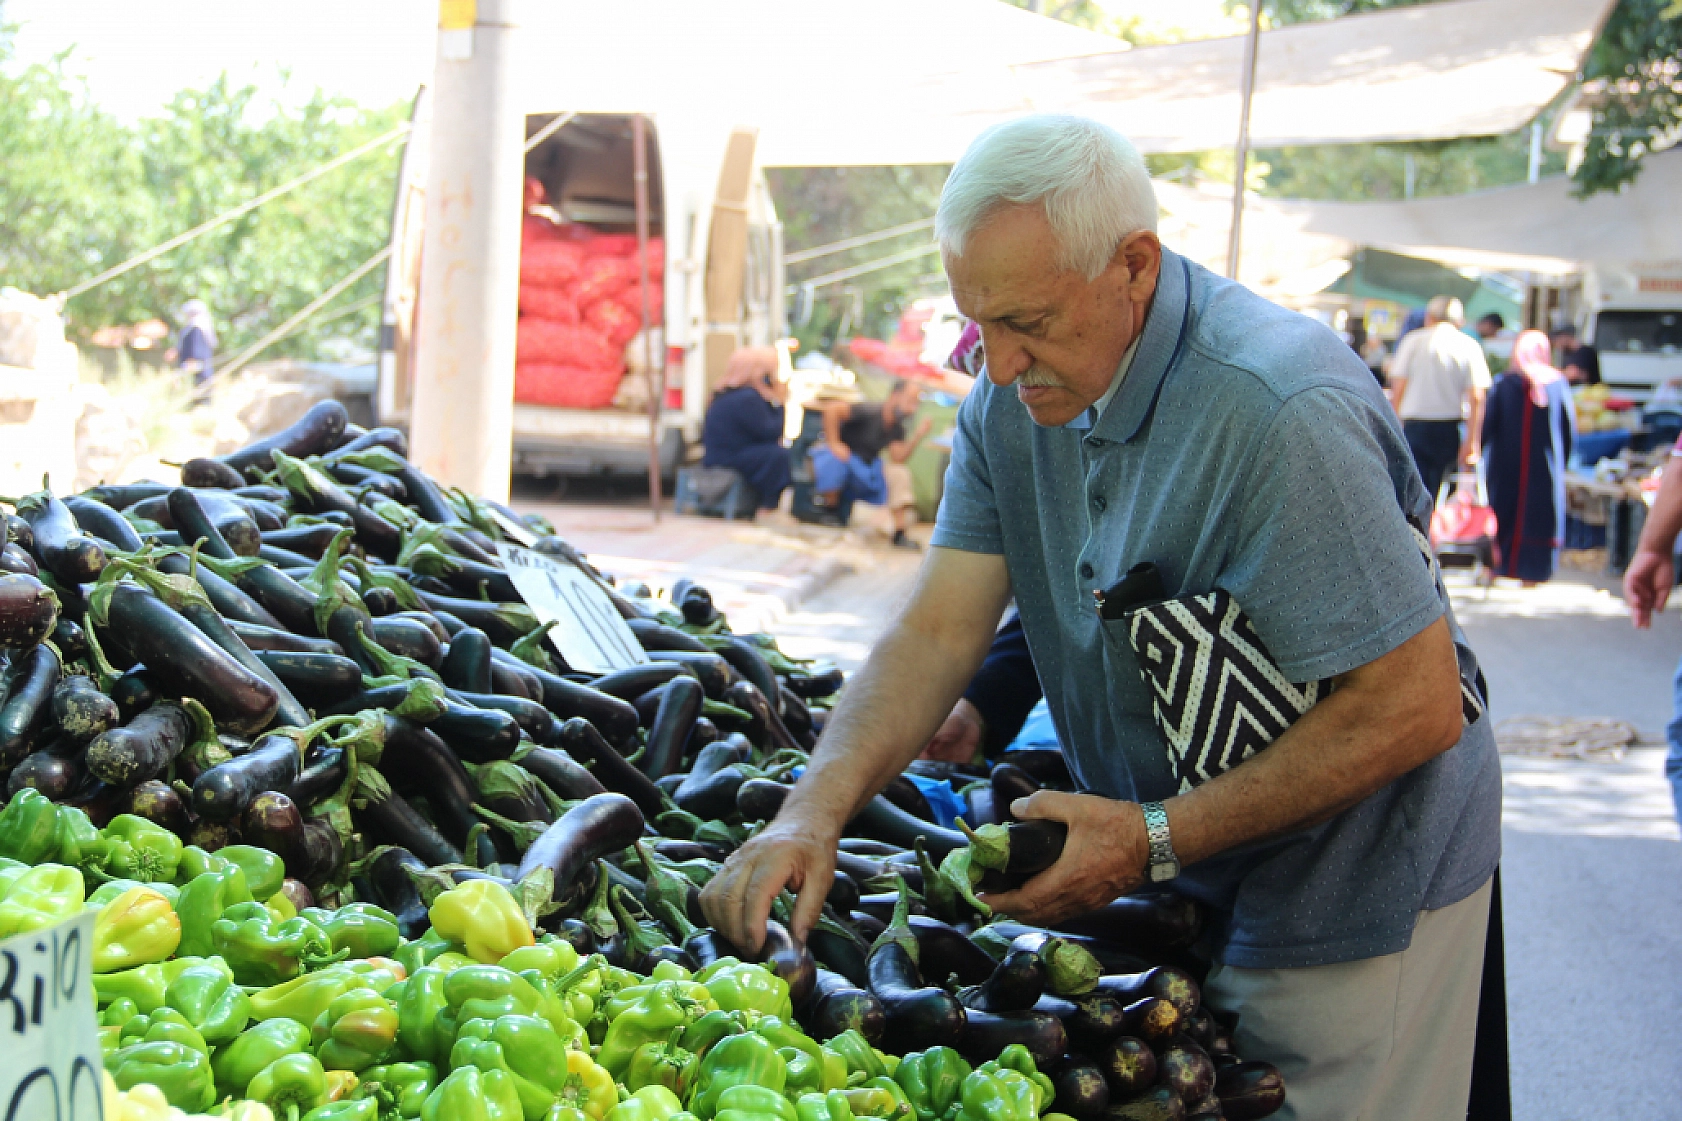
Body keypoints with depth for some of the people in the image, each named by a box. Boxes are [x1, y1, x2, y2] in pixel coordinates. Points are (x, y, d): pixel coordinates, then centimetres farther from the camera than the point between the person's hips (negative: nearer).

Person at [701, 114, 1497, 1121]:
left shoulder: (1281, 413, -30)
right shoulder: (1017, 396, -6)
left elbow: (1418, 708, -27)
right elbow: (937, 631, -7)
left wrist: (1155, 838, -27)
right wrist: (817, 811, -24)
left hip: (1354, 888, -6)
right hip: (1179, 877, 7)